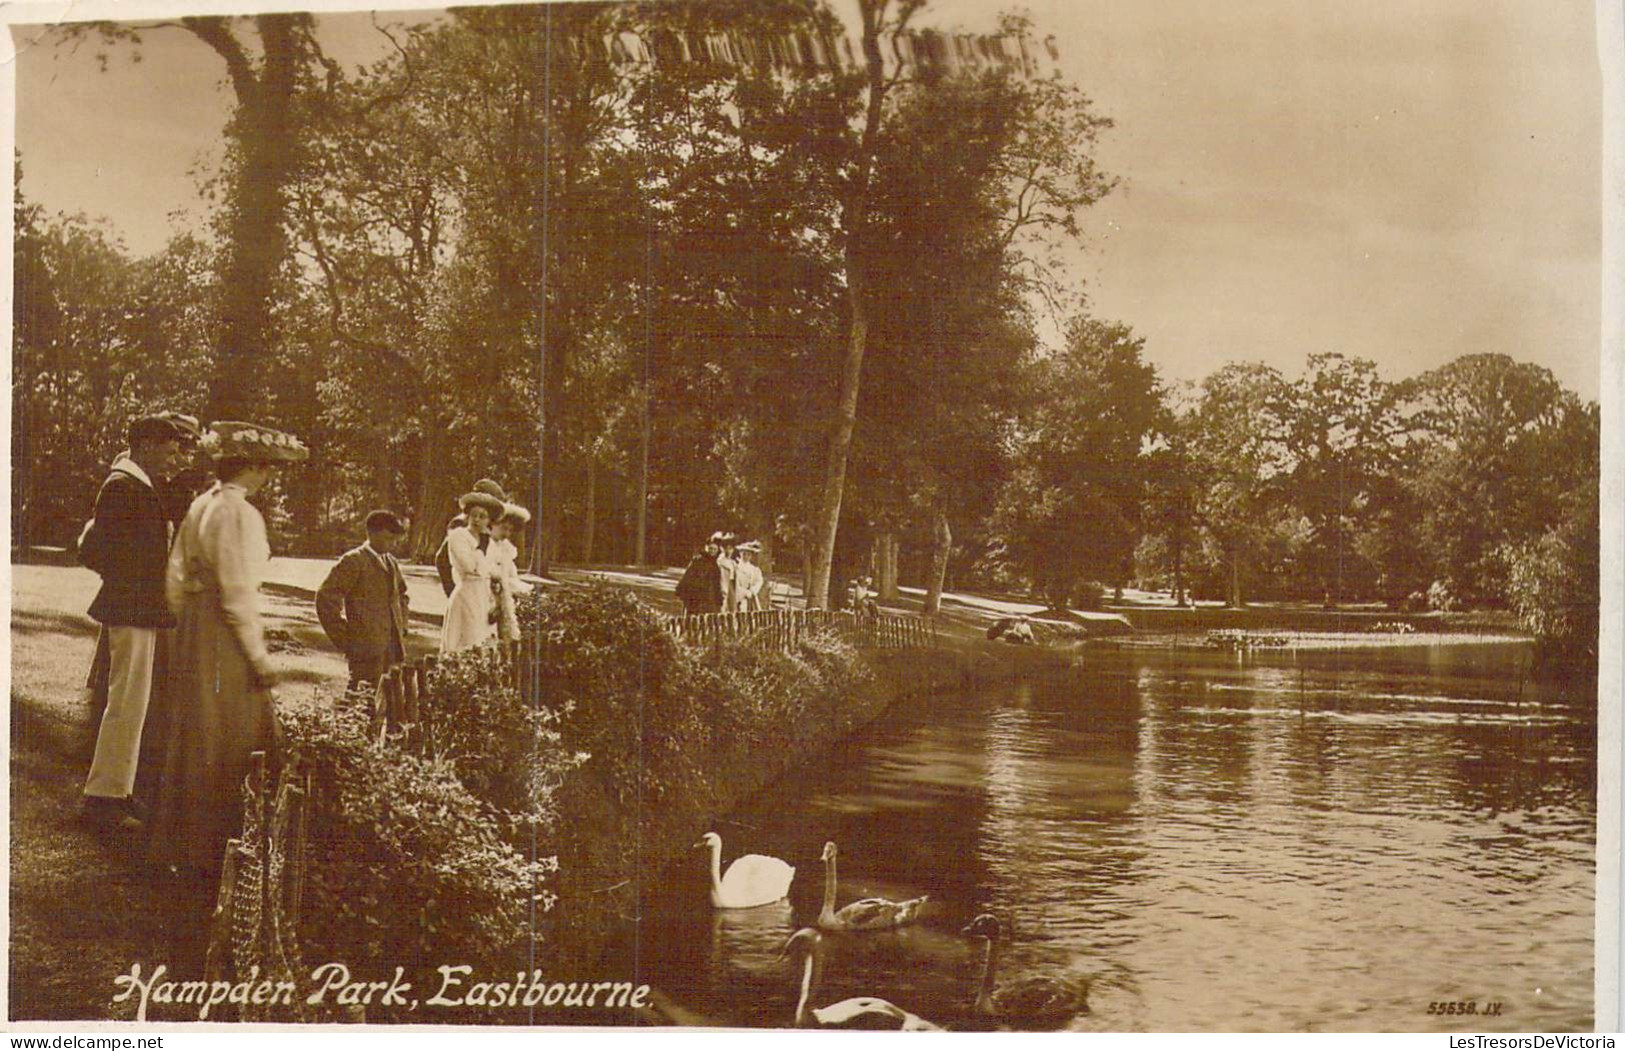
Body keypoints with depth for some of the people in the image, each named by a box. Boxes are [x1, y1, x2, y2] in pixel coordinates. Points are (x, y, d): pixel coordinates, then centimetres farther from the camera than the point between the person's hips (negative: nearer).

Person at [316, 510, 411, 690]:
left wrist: (402, 627, 21)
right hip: (366, 647, -7)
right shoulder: (354, 560, -7)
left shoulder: (391, 562, 18)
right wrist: (343, 638, -11)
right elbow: (326, 597, -12)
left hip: (393, 646, 8)